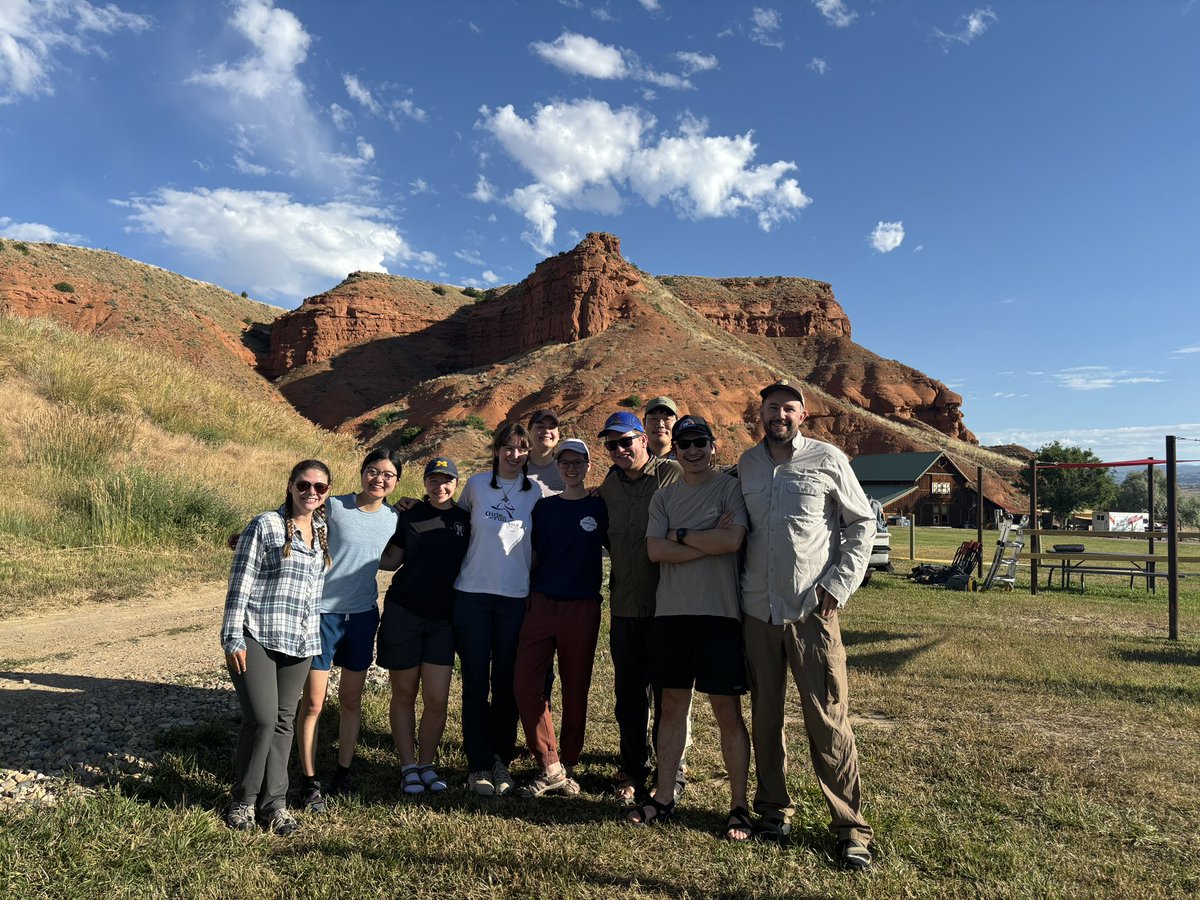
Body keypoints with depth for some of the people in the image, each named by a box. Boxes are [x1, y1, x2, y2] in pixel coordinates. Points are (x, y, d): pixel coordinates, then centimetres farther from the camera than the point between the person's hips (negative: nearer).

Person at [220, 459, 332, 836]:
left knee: (284, 721, 9)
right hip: (256, 637, -5)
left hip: (299, 642, 6)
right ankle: (243, 800, 11)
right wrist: (233, 639, -12)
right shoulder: (265, 526, -6)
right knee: (262, 718, -10)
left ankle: (274, 802, 19)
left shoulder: (323, 533, 12)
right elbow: (240, 583, -8)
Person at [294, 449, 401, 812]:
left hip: (363, 615, 4)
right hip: (322, 612, -4)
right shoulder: (332, 507, -10)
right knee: (313, 702, 0)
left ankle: (343, 772, 31)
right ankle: (308, 780, 16)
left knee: (351, 700, 14)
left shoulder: (394, 518, 3)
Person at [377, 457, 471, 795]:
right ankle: (408, 767, 21)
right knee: (404, 694, 8)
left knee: (437, 699, -1)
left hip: (442, 618, 1)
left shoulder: (465, 520, 3)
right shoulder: (409, 515, 1)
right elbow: (391, 560, 8)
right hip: (403, 613, -1)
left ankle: (426, 764, 20)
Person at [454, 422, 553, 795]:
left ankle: (501, 762, 21)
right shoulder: (477, 484, 3)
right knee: (475, 683, 4)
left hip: (516, 596, 0)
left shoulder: (537, 491, 2)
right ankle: (478, 765, 15)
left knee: (506, 684, 7)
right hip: (473, 593, 0)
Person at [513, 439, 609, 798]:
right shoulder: (544, 506, 10)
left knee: (575, 691, 6)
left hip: (582, 608, -2)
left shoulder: (600, 507, 3)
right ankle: (550, 767, 6)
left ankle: (567, 768, 22)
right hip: (541, 604, 2)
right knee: (525, 684, -5)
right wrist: (530, 596, 8)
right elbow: (534, 556, 14)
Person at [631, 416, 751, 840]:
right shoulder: (664, 497, 12)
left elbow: (732, 541, -17)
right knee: (672, 704, 12)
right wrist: (708, 541, -10)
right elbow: (654, 550, -2)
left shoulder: (731, 488, -1)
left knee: (728, 710, 2)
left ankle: (739, 806, 15)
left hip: (720, 613, -4)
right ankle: (663, 797, 23)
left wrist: (680, 535, -5)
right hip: (671, 612, 4)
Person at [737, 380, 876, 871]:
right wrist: (738, 583, 9)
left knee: (828, 720, -2)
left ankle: (850, 826, 12)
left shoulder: (828, 460, -2)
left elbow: (862, 523, 2)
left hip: (812, 611, -3)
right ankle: (773, 808, 29)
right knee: (765, 715, 12)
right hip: (757, 610, 4)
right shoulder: (746, 463, 8)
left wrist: (838, 586, -6)